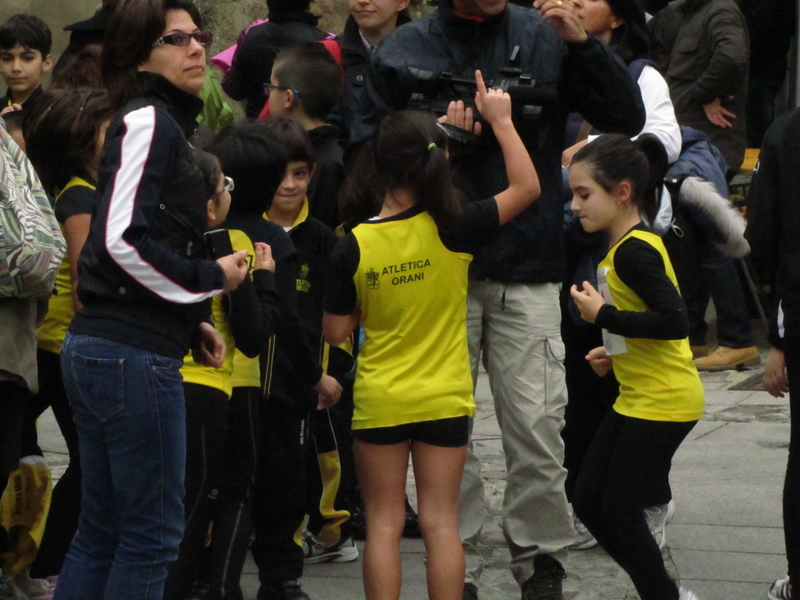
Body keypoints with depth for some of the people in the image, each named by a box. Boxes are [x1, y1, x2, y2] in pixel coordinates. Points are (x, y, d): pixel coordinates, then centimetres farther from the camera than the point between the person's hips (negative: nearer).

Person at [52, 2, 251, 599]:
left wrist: (191, 322, 13)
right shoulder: (149, 120, -10)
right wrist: (211, 279, -10)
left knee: (103, 529, 12)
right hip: (135, 353, -10)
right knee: (154, 528, -4)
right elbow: (122, 240, -20)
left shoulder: (161, 123, 19)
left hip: (96, 348, 10)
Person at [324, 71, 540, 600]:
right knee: (441, 523, 7)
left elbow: (336, 333, -5)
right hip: (444, 398, 0)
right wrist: (501, 121, 4)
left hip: (379, 399, 0)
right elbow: (527, 186, -3)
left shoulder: (354, 247, -11)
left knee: (384, 524, 7)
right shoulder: (453, 230, -14)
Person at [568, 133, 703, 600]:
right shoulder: (632, 244, 11)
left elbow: (674, 320, -29)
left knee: (620, 512, -2)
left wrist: (604, 315, -22)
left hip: (662, 403, -10)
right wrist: (616, 353, 9)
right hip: (637, 399, 10)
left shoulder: (633, 251, -19)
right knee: (589, 500, 12)